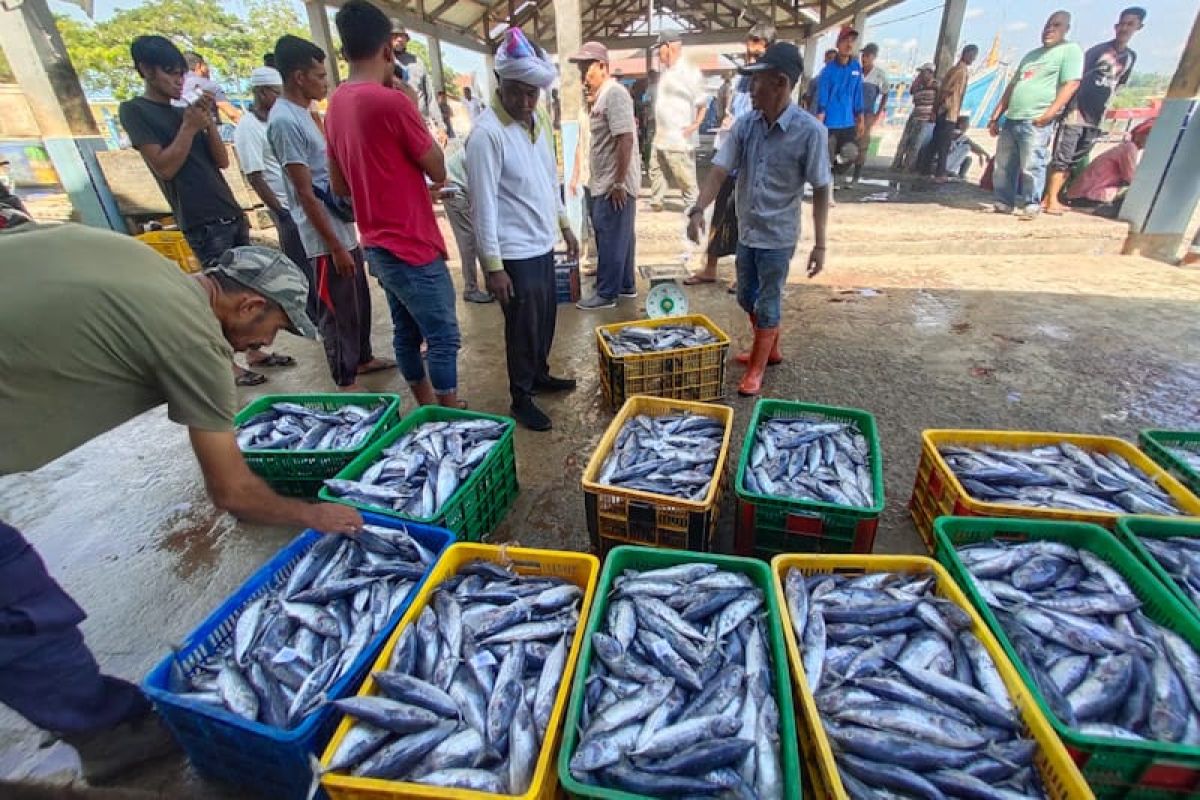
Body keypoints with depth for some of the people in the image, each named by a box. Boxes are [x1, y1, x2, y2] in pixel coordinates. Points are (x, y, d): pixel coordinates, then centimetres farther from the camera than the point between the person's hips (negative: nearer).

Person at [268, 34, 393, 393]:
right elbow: (305, 194, -20)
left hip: (343, 228, 10)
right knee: (338, 310, 0)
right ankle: (346, 383, 12)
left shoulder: (302, 114, 13)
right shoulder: (284, 121, -16)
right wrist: (335, 247, -20)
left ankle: (363, 359, 36)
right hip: (326, 238, -10)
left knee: (359, 301, 19)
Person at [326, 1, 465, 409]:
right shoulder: (392, 101, -17)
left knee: (407, 332, 16)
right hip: (412, 246, -9)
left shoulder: (336, 105, 9)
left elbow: (340, 184, 15)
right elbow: (438, 170, -7)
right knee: (443, 337, 1)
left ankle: (428, 408, 30)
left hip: (377, 246, 9)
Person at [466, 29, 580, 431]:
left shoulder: (540, 119, 7)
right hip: (514, 252, -8)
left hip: (543, 242, 8)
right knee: (523, 326, 3)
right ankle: (521, 398, 20)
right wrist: (493, 266, -20)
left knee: (546, 316, 19)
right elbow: (484, 205, -19)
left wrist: (564, 225, 18)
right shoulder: (486, 133, -18)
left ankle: (540, 374, 39)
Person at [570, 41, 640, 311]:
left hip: (614, 184, -10)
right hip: (606, 183, 10)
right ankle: (626, 286, 24)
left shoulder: (614, 92, -14)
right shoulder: (603, 95, 16)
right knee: (619, 237, 15)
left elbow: (626, 138, -22)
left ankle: (606, 294, 5)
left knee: (610, 240, -4)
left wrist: (619, 182, -23)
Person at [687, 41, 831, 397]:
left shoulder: (809, 131, -16)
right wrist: (698, 210, -24)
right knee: (747, 297, 19)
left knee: (768, 303, 5)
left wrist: (820, 244, -12)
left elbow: (821, 190, -11)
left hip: (778, 236, -6)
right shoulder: (745, 124, -3)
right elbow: (719, 170, -7)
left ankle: (757, 368, 24)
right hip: (746, 231, 6)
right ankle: (771, 349, 42)